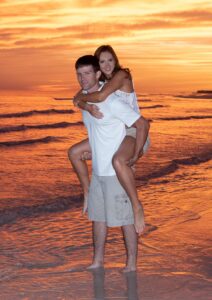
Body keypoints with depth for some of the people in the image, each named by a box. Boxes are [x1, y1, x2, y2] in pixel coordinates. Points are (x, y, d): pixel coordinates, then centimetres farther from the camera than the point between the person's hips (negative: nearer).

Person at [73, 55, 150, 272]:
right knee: (97, 216, 15)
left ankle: (131, 264, 13)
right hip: (98, 170, 8)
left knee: (125, 218, 2)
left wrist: (134, 157, -16)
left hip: (116, 171, -8)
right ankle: (98, 261, 27)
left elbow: (143, 124, -18)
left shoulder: (112, 102, -20)